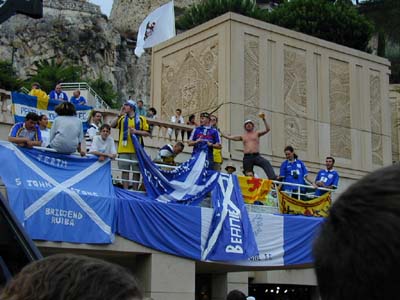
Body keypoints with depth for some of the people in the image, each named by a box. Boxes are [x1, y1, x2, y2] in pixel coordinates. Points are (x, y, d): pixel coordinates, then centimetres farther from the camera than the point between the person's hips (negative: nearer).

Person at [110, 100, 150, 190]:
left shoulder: (141, 119, 7)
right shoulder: (122, 118, 13)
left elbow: (147, 133, 4)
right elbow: (112, 125, -2)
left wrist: (136, 131, -10)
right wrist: (120, 115, -6)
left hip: (136, 150, -1)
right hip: (124, 149, 1)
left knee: (136, 171, 2)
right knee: (125, 171, 2)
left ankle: (135, 191, 9)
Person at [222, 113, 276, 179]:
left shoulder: (257, 133, 14)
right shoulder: (242, 136, 19)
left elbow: (267, 129, 2)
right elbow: (229, 137, 21)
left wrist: (264, 119, -7)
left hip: (256, 156, -2)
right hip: (247, 157, 2)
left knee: (266, 163, -31)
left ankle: (273, 178, -44)